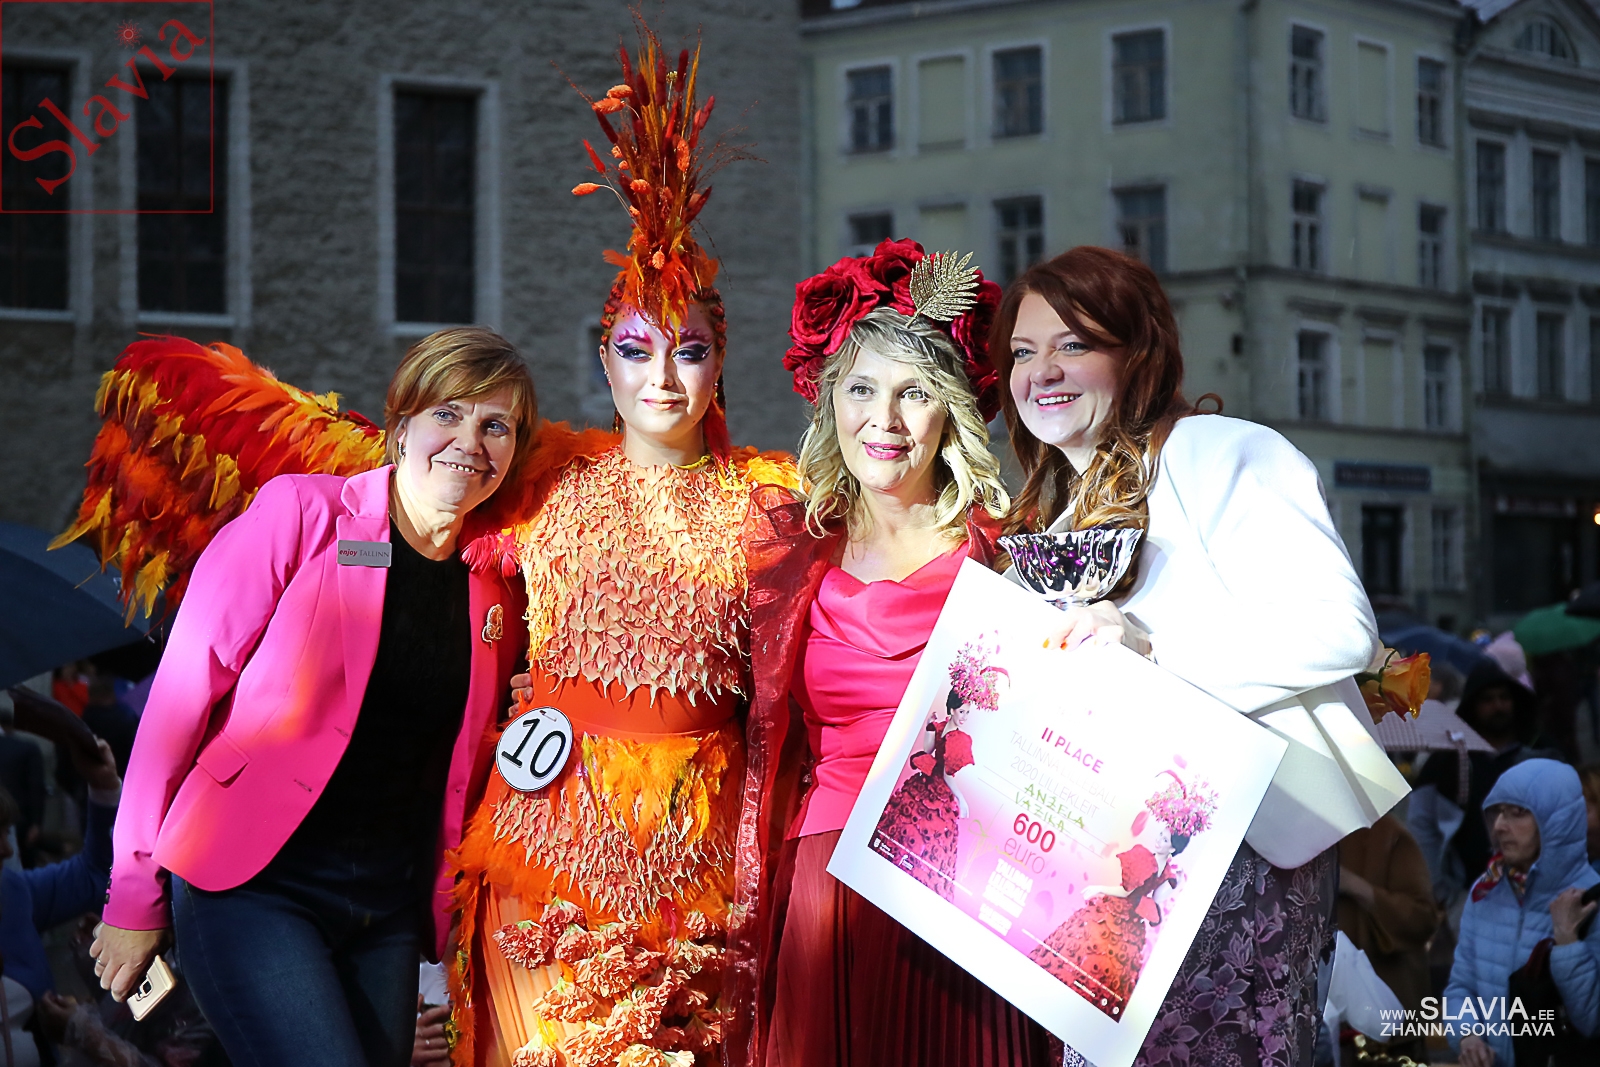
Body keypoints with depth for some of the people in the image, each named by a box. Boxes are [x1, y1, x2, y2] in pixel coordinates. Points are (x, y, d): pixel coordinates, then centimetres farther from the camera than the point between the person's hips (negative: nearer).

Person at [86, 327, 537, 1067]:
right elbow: (184, 689, -6)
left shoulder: (497, 583, 7)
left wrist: (448, 908, 7)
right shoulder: (301, 514, -7)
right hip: (254, 887, -5)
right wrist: (135, 894, -5)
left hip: (389, 915, 5)